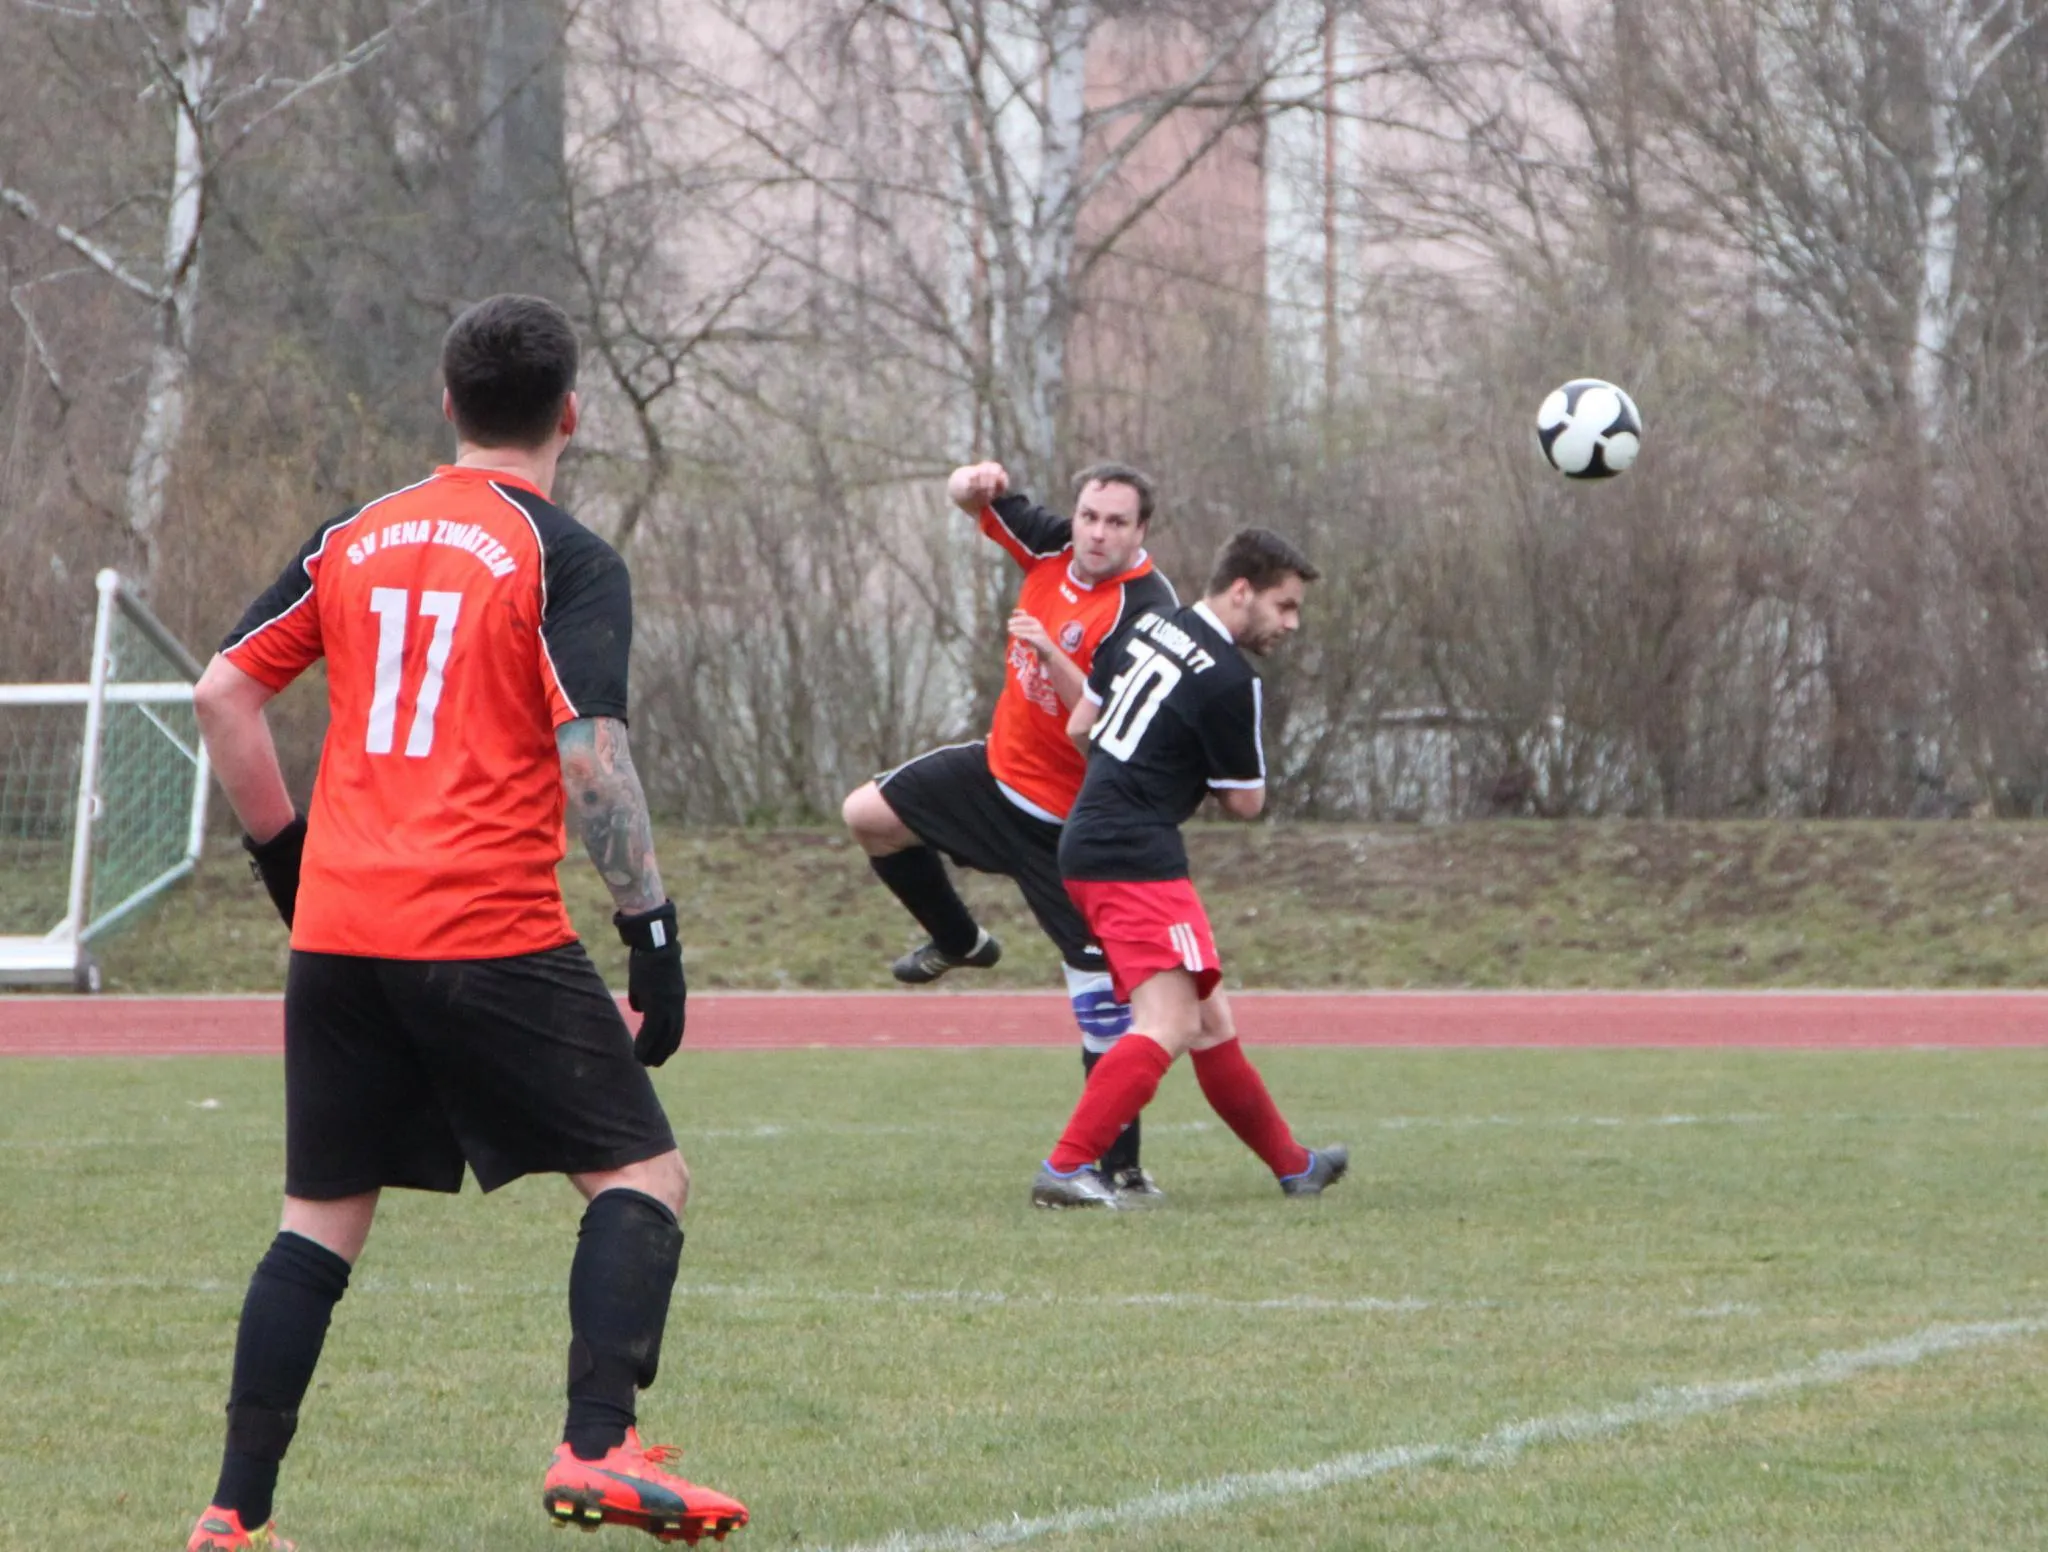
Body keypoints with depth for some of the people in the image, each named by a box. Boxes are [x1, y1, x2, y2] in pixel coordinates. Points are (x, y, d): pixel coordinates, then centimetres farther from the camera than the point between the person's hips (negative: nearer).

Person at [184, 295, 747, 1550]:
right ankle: (599, 1447, -12)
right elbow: (590, 756, -13)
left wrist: (287, 856, 21)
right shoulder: (566, 560, -4)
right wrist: (652, 925, -8)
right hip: (491, 932, -5)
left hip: (336, 930, 6)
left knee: (322, 1218, 13)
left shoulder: (354, 540, 13)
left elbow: (225, 693, 13)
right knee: (642, 1176, 5)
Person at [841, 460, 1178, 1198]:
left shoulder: (1145, 610, -25)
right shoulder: (1055, 548, -5)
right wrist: (975, 481, -14)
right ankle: (959, 941, 28)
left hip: (1069, 820, -7)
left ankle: (1119, 1164, -5)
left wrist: (1050, 655, -44)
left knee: (1101, 986, -9)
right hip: (1000, 770, 7)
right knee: (868, 814, 6)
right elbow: (972, 498, 9)